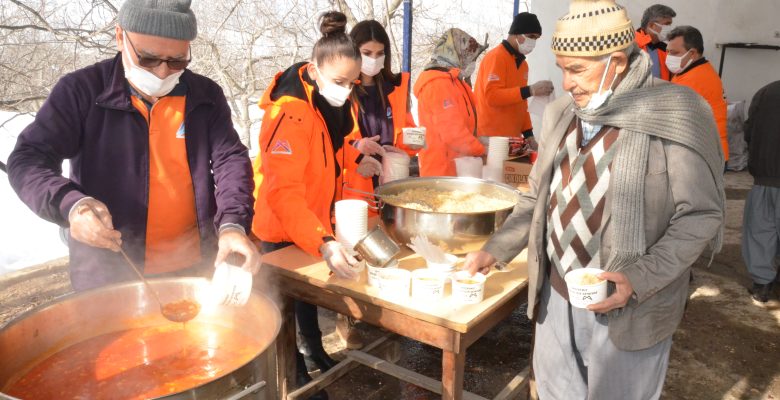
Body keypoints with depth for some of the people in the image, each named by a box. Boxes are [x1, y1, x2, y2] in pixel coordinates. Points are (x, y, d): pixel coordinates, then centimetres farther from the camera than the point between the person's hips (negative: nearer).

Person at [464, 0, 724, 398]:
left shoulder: (675, 114, -15)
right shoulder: (561, 114, 3)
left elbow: (700, 215, -12)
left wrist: (640, 279, -22)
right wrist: (495, 250, 2)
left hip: (627, 306, -5)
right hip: (555, 294, 6)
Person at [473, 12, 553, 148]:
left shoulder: (522, 63, 14)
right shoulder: (496, 57, -10)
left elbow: (520, 103, 16)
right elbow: (492, 96, -21)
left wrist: (528, 133, 8)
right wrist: (530, 90, -23)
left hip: (513, 137, 8)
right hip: (492, 137, -8)